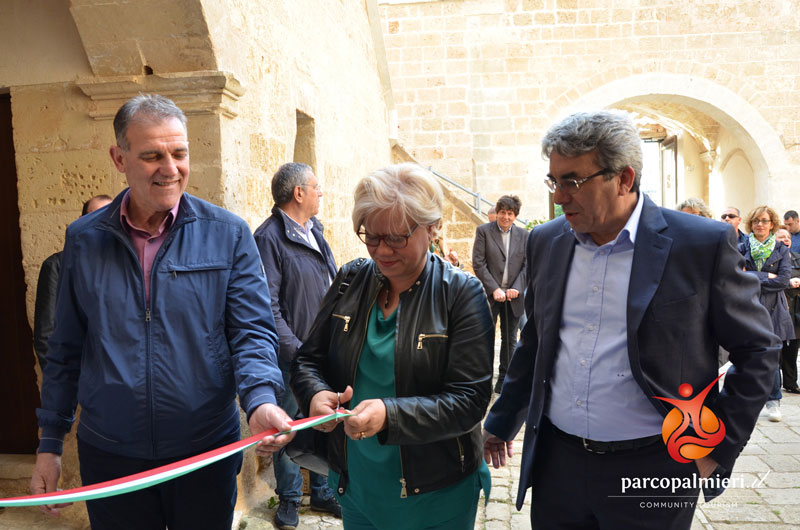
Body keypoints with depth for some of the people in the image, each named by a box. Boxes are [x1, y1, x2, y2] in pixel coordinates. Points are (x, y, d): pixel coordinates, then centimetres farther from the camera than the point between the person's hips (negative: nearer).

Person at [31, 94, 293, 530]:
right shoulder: (83, 240, 0)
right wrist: (50, 443, 8)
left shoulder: (228, 235, -6)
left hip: (207, 450, -1)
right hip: (109, 457, 1)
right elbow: (66, 350, 7)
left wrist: (260, 400, -27)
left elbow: (253, 332, -8)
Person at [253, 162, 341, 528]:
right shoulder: (269, 237, -15)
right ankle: (289, 498, 28)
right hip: (292, 356, -7)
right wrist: (295, 349, -20)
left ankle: (322, 491, 35)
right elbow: (269, 307, -18)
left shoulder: (315, 231, 10)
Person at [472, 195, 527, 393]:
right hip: (490, 295, -3)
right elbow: (478, 264, -7)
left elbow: (527, 265, 6)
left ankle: (503, 381, 23)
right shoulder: (483, 231, -1)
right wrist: (494, 289, -14)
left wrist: (517, 288, -8)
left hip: (513, 296, 3)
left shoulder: (523, 234, 8)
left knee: (510, 339, 11)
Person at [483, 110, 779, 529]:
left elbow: (757, 352, -2)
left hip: (651, 471, -3)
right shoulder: (546, 241, 2)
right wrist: (502, 423, 16)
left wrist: (718, 447, -5)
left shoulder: (704, 244, -11)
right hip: (555, 461, 4)